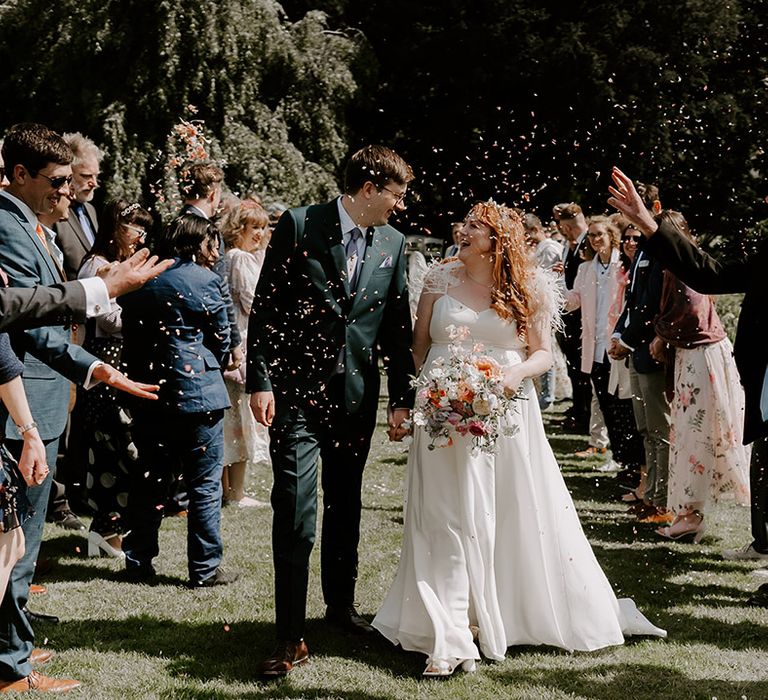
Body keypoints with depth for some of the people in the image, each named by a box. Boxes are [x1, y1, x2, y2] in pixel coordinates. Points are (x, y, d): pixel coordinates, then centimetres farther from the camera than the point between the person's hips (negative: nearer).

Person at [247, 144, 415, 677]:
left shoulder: (393, 243, 6)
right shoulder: (299, 226, -6)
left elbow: (398, 324, 10)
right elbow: (266, 307, -7)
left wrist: (403, 397, 9)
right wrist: (260, 381, -12)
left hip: (356, 392, 5)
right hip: (297, 389, -4)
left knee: (346, 503, 16)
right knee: (295, 508, -7)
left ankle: (341, 603, 34)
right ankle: (291, 637, -1)